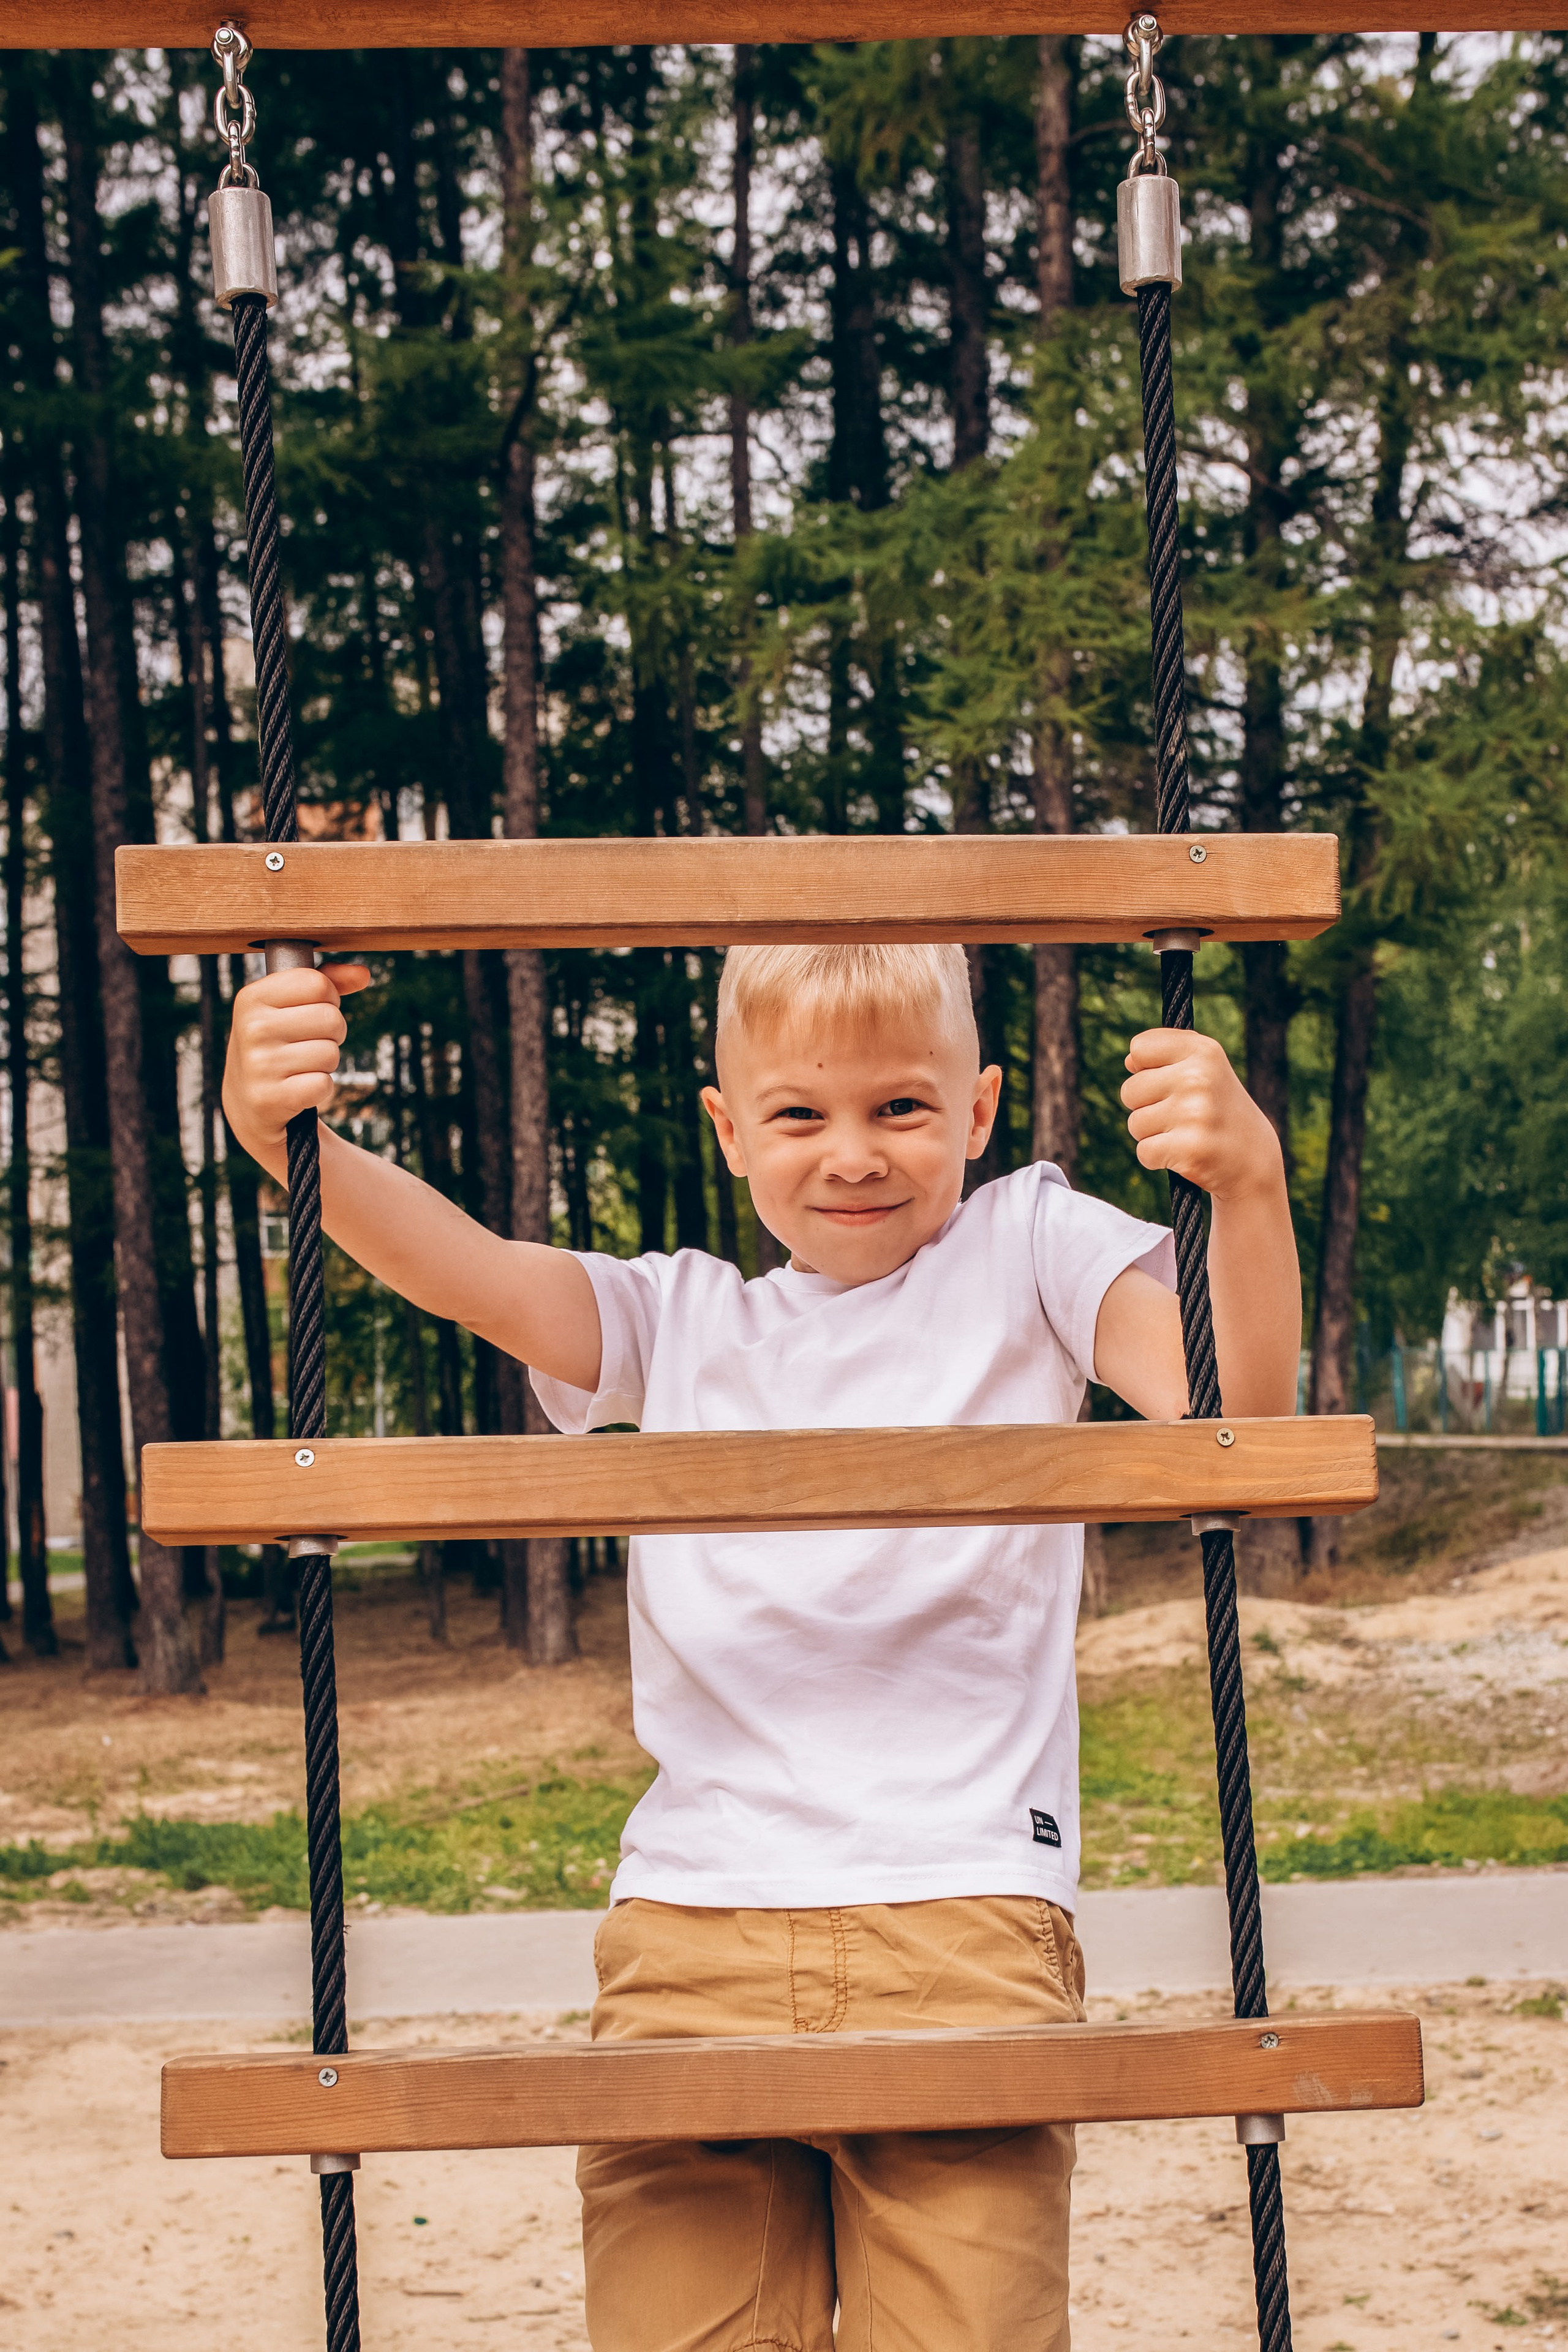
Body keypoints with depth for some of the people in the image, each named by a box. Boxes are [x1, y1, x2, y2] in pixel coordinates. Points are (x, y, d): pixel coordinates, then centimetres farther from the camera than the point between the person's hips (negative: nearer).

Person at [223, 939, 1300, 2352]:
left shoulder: (1026, 1251, 10)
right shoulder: (679, 1320, 18)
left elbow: (1235, 1402, -4)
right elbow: (462, 1270, 3)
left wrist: (1246, 1181, -23)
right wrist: (288, 1138, -16)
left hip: (965, 1920, -2)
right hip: (690, 1933, 3)